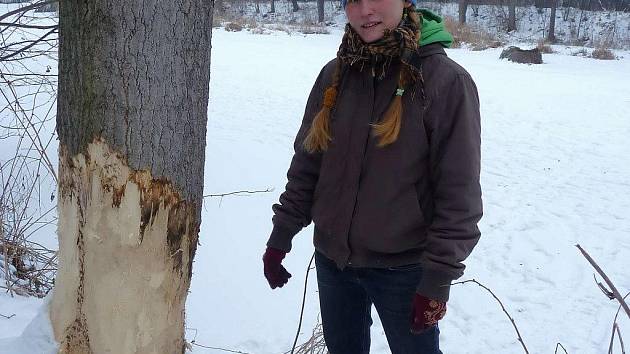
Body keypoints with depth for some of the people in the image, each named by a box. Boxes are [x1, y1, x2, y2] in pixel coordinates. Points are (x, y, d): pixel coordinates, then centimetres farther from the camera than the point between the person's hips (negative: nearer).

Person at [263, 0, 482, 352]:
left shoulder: (446, 80, -14)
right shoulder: (335, 75, 0)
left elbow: (458, 194, -14)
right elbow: (306, 164, 7)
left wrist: (437, 279, -15)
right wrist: (280, 237, 7)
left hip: (402, 268, -4)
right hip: (332, 259, 5)